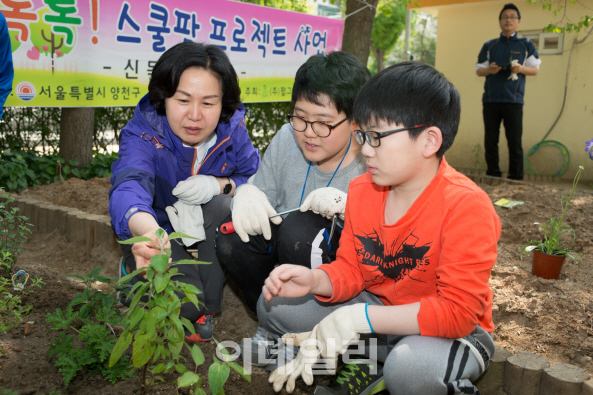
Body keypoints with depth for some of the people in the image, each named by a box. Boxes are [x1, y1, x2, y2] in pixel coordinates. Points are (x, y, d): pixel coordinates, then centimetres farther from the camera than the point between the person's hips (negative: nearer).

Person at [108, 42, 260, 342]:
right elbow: (129, 185, -47)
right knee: (183, 302, -25)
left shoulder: (231, 130, -17)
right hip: (158, 233, -3)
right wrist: (149, 231, -71)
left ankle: (205, 309, -11)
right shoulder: (143, 134, -27)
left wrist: (218, 184, -29)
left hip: (207, 237, 3)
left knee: (222, 206, -30)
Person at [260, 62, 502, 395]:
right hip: (377, 310, 6)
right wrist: (315, 280, -20)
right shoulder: (362, 190, -3)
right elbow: (350, 270, 4)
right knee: (274, 305, -1)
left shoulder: (466, 205, -25)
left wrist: (359, 317, -32)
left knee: (409, 366, -40)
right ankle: (364, 367, -1)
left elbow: (458, 311, -29)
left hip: (452, 330, -5)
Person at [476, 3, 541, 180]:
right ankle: (492, 176, 12)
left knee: (515, 141, -3)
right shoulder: (489, 45, 14)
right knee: (490, 141, 3)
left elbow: (535, 69, 9)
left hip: (513, 100, -2)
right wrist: (489, 70, -10)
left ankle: (516, 178, 2)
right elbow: (478, 70, 13)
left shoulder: (526, 44, 10)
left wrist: (521, 68, -13)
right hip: (491, 99, 2)